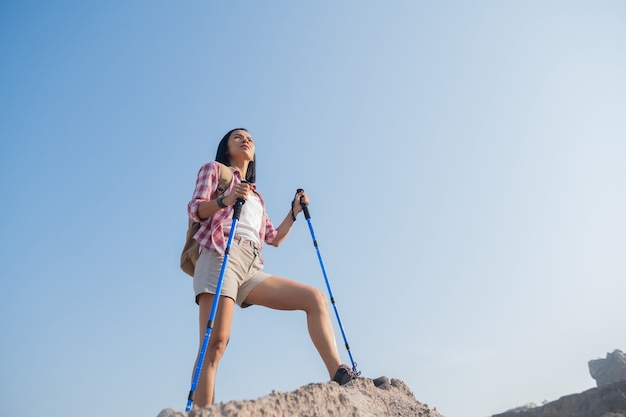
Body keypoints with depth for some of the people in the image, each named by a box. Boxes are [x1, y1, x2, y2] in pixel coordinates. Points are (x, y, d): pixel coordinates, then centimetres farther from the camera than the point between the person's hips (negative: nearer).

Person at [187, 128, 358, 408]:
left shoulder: (255, 195, 34)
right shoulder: (213, 170, 18)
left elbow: (274, 238, 30)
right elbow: (194, 209, 1)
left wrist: (295, 212, 18)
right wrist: (226, 200, -18)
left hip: (252, 269, 6)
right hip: (220, 257, -5)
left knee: (315, 298, -9)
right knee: (215, 344, -20)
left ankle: (340, 377, -16)